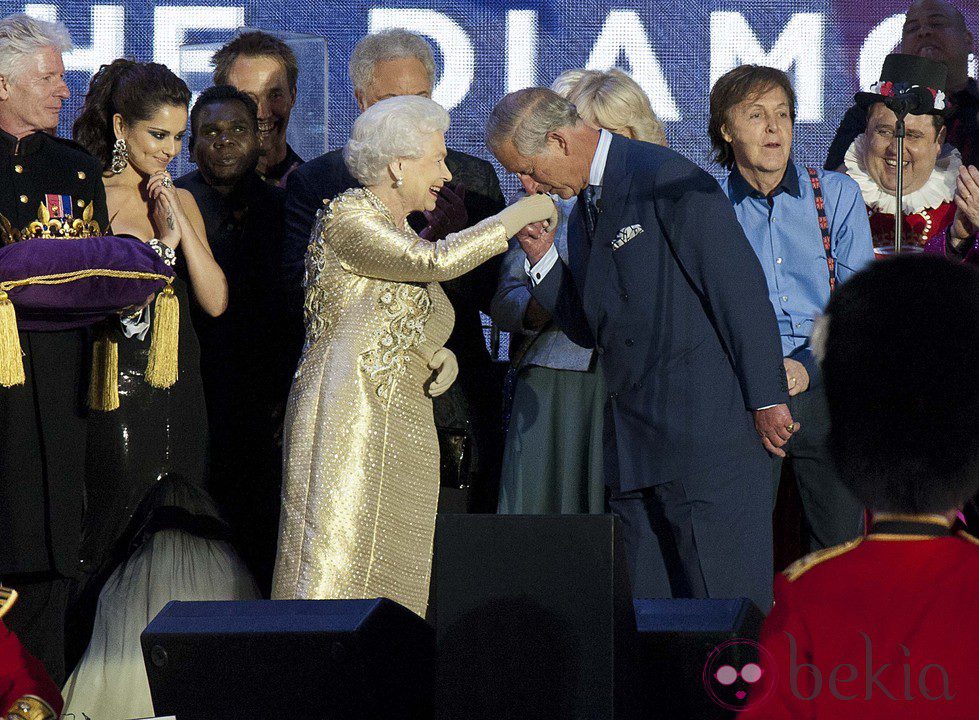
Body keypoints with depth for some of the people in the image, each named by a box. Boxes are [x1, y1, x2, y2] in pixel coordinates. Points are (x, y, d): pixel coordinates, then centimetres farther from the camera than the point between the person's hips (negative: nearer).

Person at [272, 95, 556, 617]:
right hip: (346, 417, -9)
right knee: (329, 573, -15)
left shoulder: (402, 235, 21)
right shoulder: (345, 216, -6)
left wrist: (440, 357, 2)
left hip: (403, 429, 9)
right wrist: (521, 214, -8)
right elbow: (437, 262, -17)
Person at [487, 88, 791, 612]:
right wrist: (542, 258, 8)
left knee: (727, 615, -8)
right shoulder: (584, 213, 18)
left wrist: (766, 398, -15)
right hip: (633, 444, 9)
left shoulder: (669, 181, -10)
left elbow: (740, 287, -12)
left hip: (707, 427, -9)